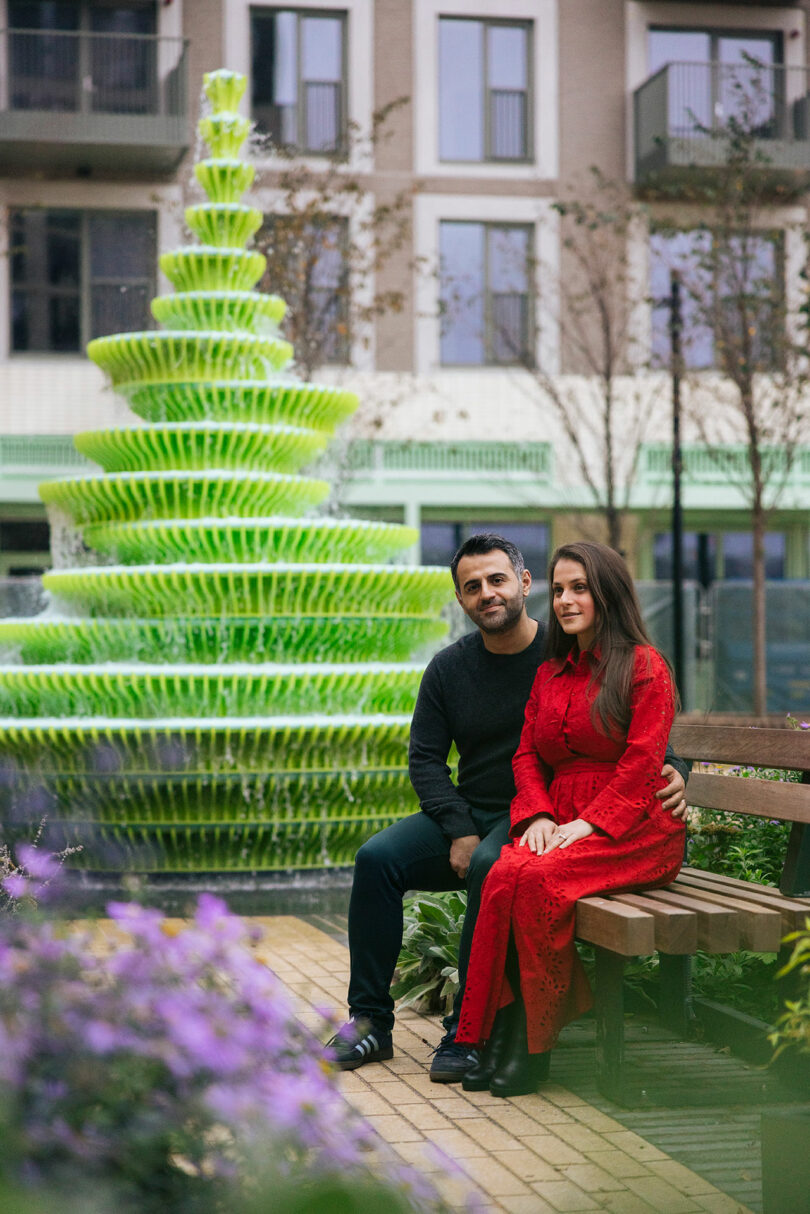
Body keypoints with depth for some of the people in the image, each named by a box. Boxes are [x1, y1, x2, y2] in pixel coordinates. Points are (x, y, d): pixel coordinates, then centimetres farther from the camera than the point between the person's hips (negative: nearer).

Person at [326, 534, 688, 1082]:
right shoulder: (449, 668, 7)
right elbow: (426, 758, 7)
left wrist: (671, 771, -21)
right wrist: (460, 832, -7)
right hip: (468, 815, 5)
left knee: (492, 867, -35)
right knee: (377, 857, -17)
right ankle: (370, 1021, -9)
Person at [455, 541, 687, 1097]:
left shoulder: (645, 667, -2)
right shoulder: (550, 674, 19)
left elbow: (641, 764, -11)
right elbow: (527, 756, 15)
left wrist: (587, 824, -20)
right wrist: (538, 816, -4)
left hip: (633, 830, -5)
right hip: (559, 825, 5)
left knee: (539, 879, -32)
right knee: (505, 875, -28)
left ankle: (533, 1045, -20)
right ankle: (501, 1035, -24)